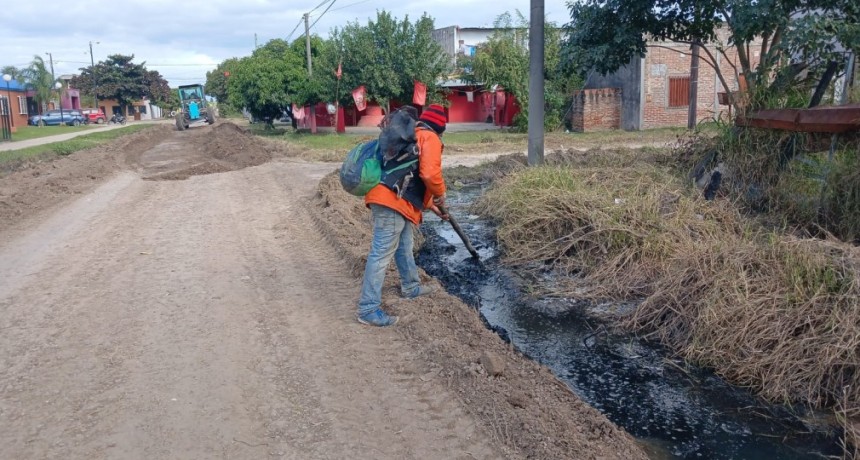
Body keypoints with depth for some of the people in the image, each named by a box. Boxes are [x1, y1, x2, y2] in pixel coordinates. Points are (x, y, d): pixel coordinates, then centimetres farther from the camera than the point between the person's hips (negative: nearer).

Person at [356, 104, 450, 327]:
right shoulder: (430, 138, -2)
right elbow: (430, 174, -18)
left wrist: (429, 204, 40)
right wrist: (440, 194, 2)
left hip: (390, 199, 10)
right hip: (392, 201, -10)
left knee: (404, 246, 25)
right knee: (381, 254, -9)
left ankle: (411, 287, 43)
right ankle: (369, 309, -6)